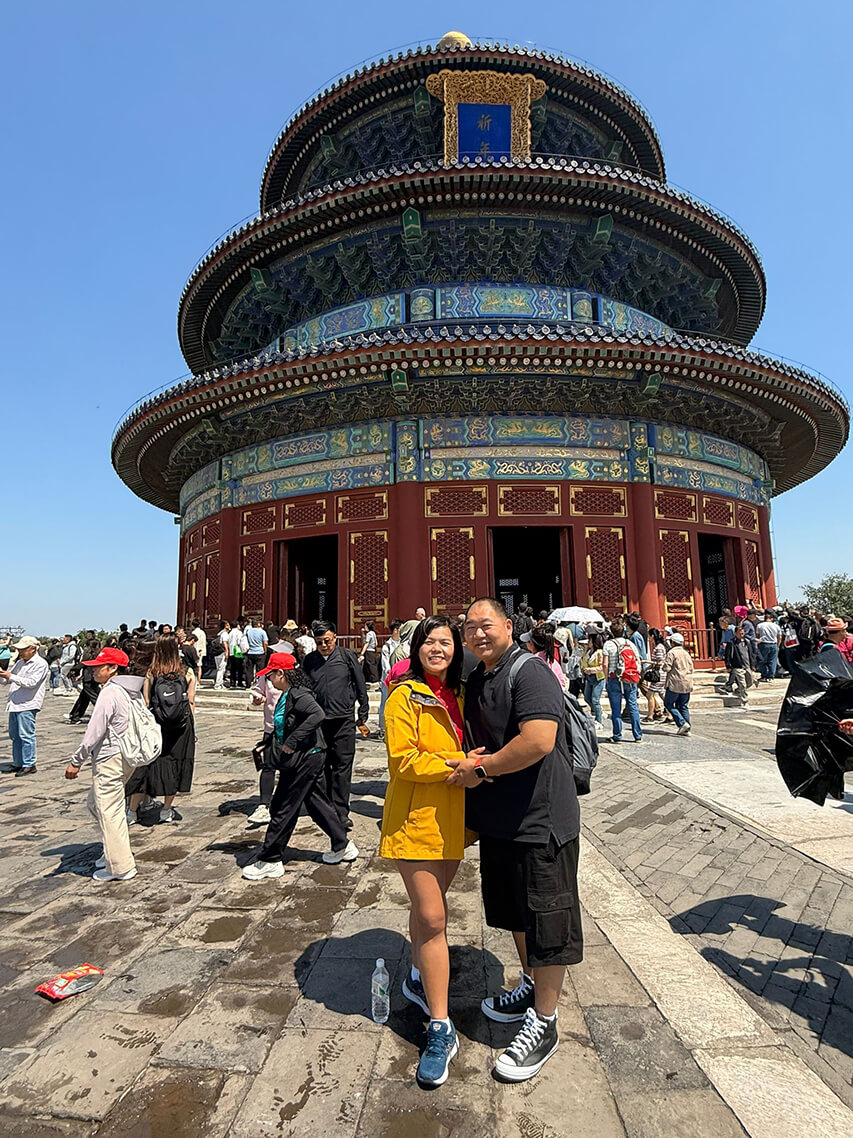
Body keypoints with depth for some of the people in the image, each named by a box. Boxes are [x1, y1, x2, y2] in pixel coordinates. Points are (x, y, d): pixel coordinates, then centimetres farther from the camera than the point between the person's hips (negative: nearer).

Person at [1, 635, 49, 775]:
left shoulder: (40, 664, -9)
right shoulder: (19, 662, 18)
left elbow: (31, 682, -19)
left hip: (27, 705, -9)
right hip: (14, 704, 9)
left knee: (26, 735, -6)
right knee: (14, 736, 13)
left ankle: (29, 765, 0)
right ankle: (18, 763, 23)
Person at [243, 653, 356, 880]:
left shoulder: (298, 694, -19)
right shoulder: (288, 694, 10)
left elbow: (317, 715, -34)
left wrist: (292, 742, -29)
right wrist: (268, 742, 15)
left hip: (304, 759, -10)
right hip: (306, 759, 10)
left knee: (283, 809, 2)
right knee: (316, 803, 18)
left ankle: (270, 861, 16)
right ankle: (343, 846, 30)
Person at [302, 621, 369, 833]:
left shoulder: (347, 656, -1)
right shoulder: (309, 661, 6)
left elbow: (361, 687, 4)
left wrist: (363, 715, 5)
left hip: (344, 721, -3)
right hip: (318, 721, 3)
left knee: (342, 767, -1)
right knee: (322, 766, 12)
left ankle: (341, 813, 5)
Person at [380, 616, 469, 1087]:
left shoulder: (458, 696, 8)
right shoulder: (405, 695, -13)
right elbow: (403, 758, -19)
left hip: (451, 817, 6)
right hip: (414, 816, -6)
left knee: (428, 906, 22)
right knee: (432, 919, -3)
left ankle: (419, 979, 45)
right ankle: (441, 1028, 12)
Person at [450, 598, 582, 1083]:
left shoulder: (530, 673, -19)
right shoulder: (476, 681, 9)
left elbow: (538, 740, -31)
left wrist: (481, 769, -21)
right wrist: (472, 763, -3)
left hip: (541, 820, -9)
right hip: (497, 820, 9)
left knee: (545, 920, 7)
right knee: (514, 911, 25)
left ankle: (544, 1023, 25)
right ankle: (531, 986, 47)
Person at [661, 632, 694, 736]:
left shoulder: (671, 653, -9)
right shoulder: (686, 653, 13)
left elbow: (666, 668, -14)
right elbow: (691, 668, 15)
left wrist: (662, 666, 6)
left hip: (675, 683, -7)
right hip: (687, 684, 7)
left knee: (668, 703, 2)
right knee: (683, 706, 12)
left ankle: (682, 723, -10)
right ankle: (687, 729, 10)